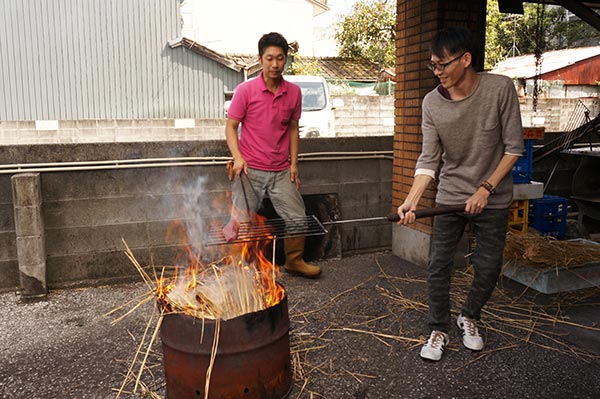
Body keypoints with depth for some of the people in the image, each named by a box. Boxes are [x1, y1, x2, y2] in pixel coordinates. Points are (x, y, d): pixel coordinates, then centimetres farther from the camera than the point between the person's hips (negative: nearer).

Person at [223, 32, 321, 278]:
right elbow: (231, 126, -3)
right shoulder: (245, 90, -6)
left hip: (281, 170, 4)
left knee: (297, 217, 8)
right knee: (241, 223, -1)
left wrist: (293, 163, 7)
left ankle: (294, 261, 30)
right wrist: (237, 158, -17)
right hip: (250, 170, -3)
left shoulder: (294, 91, 4)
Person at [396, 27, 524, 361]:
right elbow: (429, 160, -11)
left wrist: (486, 188, -15)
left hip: (493, 198, -1)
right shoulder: (432, 103, -10)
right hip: (450, 196, 1)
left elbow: (514, 147, -10)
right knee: (439, 267, 2)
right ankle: (440, 330, 21)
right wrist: (411, 201, -24)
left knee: (489, 266, 9)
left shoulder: (500, 89, -15)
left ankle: (470, 317, 36)